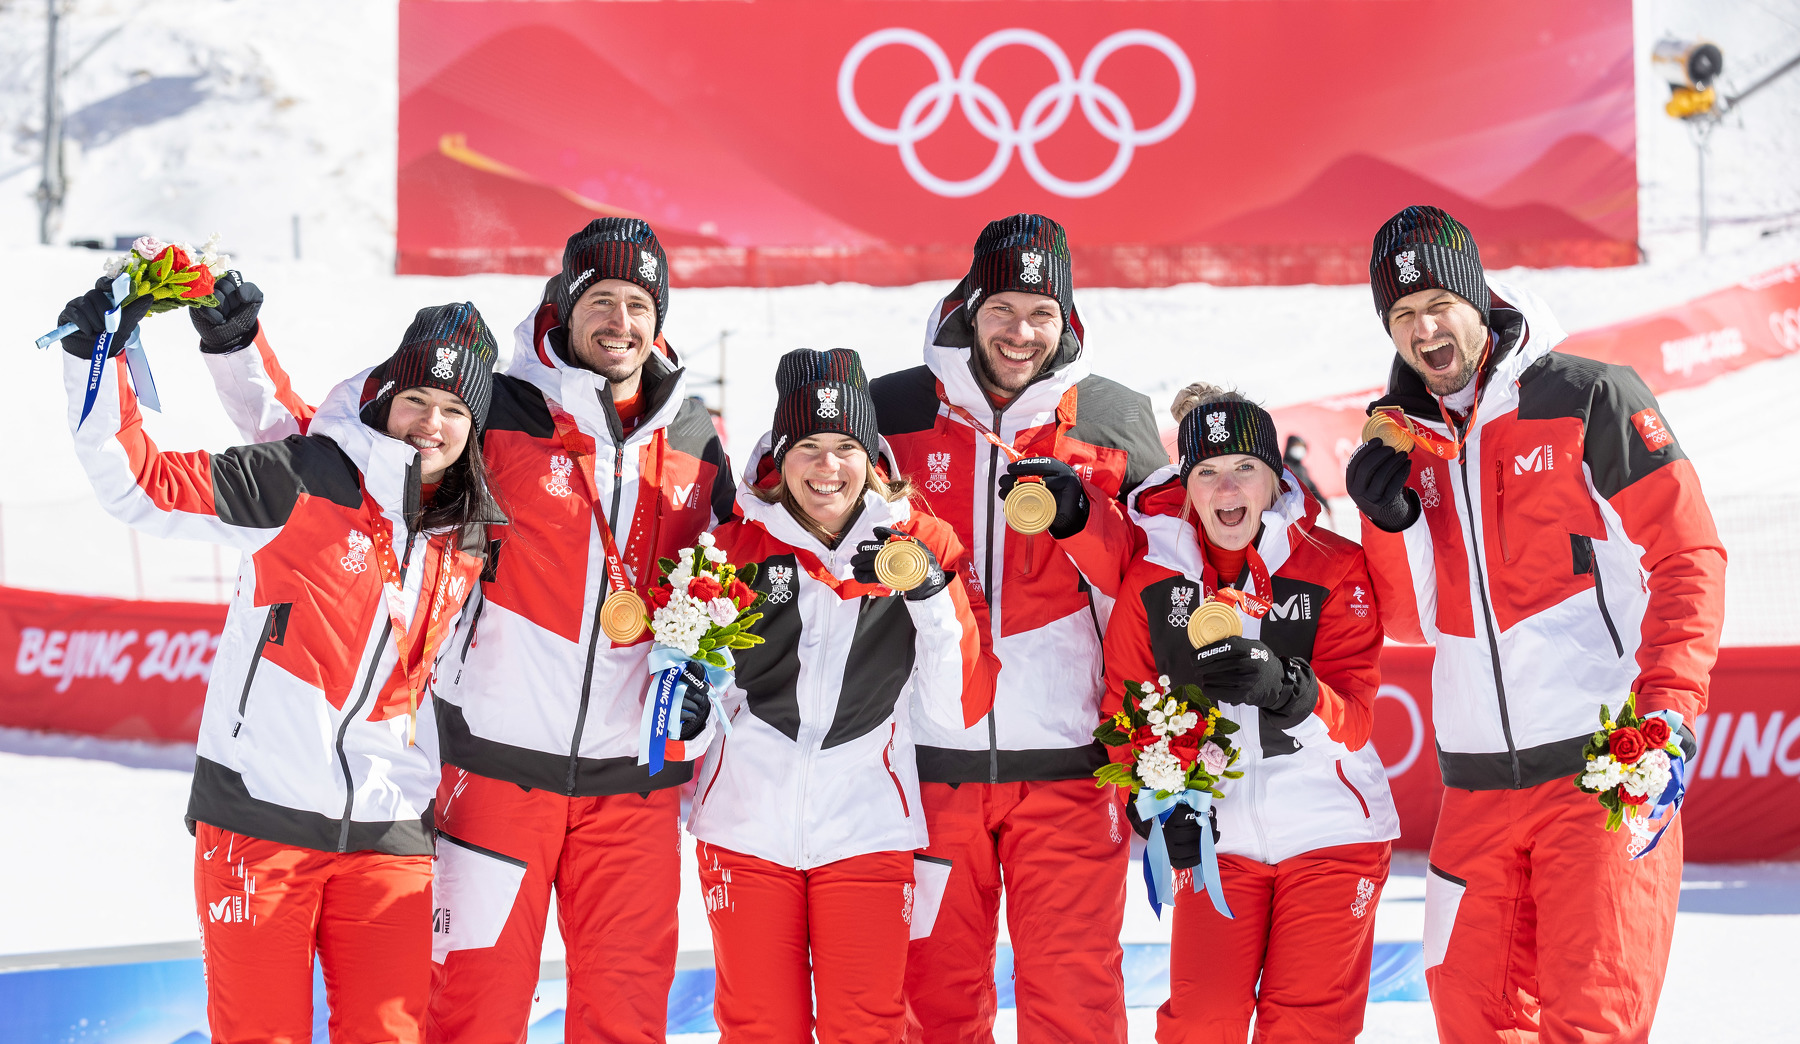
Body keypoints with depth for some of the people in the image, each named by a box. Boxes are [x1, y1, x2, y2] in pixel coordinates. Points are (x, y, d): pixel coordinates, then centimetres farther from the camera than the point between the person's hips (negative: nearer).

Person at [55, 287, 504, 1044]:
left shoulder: (473, 539, 8)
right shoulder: (302, 481, -7)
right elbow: (142, 486, -9)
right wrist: (99, 364, -18)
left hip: (388, 832, 4)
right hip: (260, 812, -4)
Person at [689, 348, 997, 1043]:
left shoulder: (921, 544, 1)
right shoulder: (739, 543, 2)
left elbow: (962, 706, -3)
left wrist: (933, 597, -16)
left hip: (866, 827, 0)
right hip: (747, 823, 1)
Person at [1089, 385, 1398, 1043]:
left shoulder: (1333, 566, -6)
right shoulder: (1150, 575, -2)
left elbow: (1354, 719, -12)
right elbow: (1125, 706, 3)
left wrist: (1284, 687, -32)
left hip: (1329, 831, -1)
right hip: (1214, 834, 1)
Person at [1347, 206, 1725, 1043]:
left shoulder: (1588, 400, -4)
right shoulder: (1409, 442, 12)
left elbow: (1688, 554, -5)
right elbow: (1413, 621, 14)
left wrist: (1667, 710, -15)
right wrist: (1390, 520, -5)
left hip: (1600, 766, -5)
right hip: (1477, 778, 5)